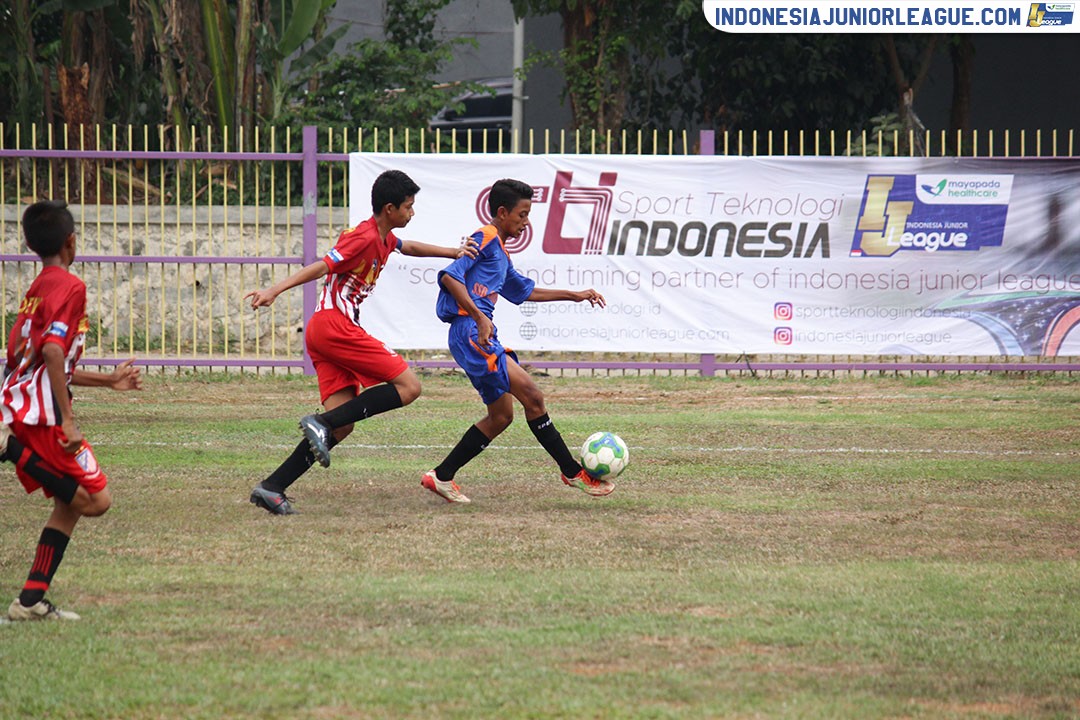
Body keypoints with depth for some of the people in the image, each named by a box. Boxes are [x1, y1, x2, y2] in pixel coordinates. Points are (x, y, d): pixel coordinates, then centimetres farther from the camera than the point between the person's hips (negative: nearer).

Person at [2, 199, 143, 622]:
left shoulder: (36, 290, 20)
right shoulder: (69, 287, -8)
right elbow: (52, 352, -21)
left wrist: (108, 381, 34)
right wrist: (68, 421, -22)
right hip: (42, 414, -9)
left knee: (70, 503, 15)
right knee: (96, 500, -8)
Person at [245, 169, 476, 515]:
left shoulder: (384, 238, 20)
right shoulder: (365, 238, -10)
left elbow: (408, 247, 44)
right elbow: (321, 267, -18)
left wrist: (451, 252, 41)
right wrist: (274, 291, -25)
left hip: (323, 331, 10)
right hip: (335, 326, -10)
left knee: (342, 426, 0)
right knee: (408, 386, -11)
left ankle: (272, 487, -6)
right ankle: (321, 422, -19)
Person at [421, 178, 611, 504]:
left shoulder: (499, 251, 25)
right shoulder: (485, 239, -6)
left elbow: (525, 291, 37)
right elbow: (450, 276, -18)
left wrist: (574, 295, 38)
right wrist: (479, 316, -25)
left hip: (483, 336, 11)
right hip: (471, 333, -11)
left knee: (501, 416, 11)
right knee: (531, 396, -15)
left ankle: (442, 477, 15)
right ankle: (573, 473, -12)